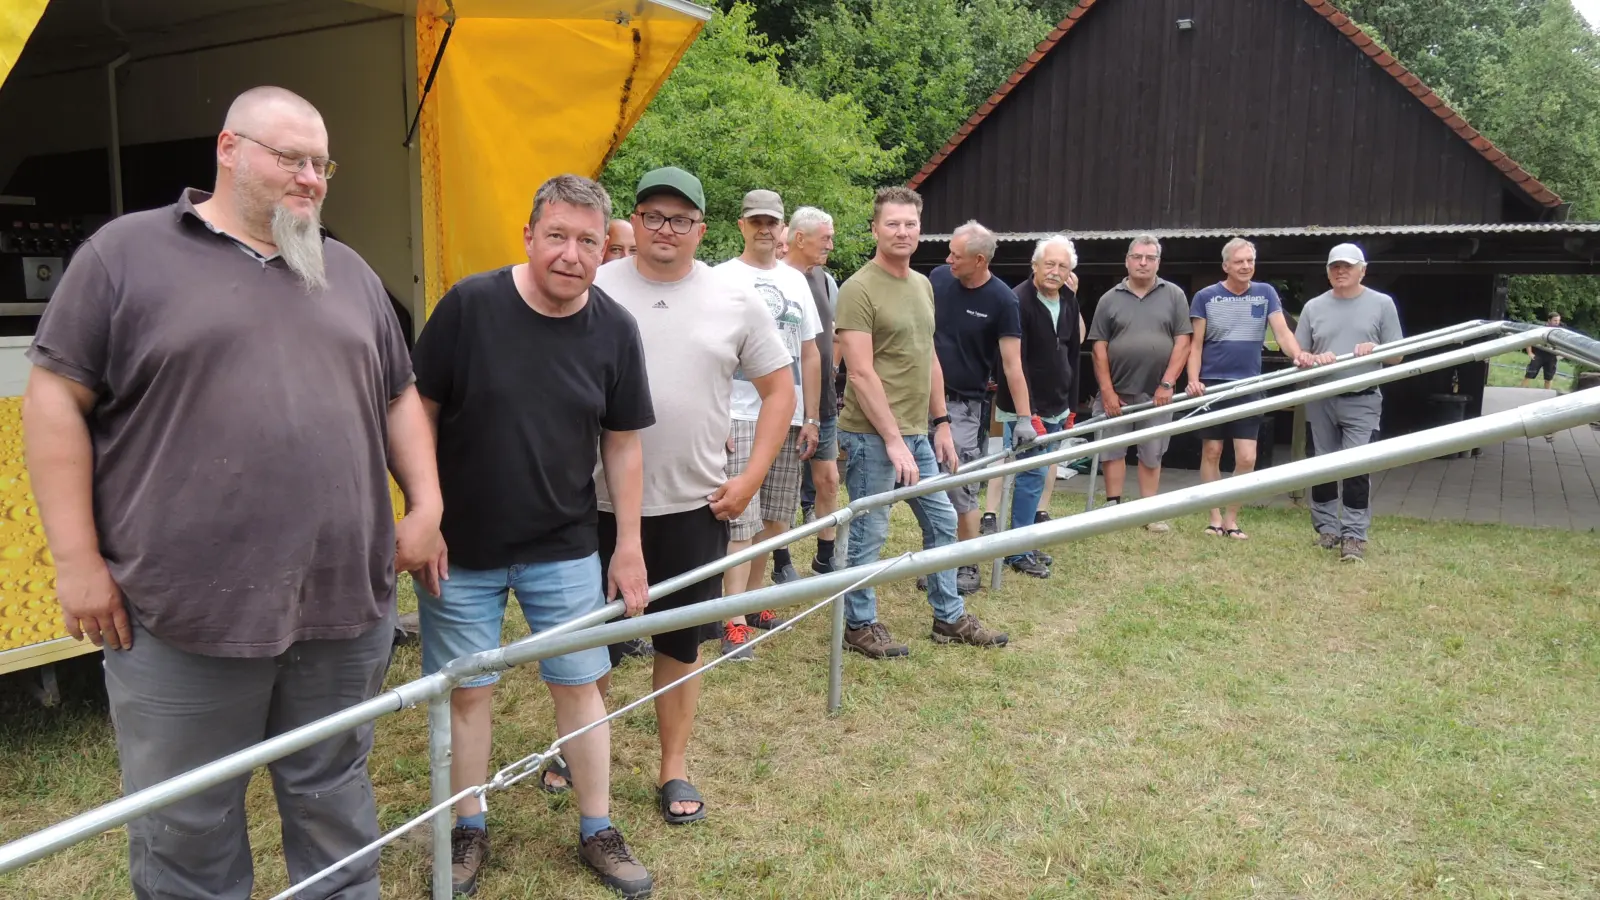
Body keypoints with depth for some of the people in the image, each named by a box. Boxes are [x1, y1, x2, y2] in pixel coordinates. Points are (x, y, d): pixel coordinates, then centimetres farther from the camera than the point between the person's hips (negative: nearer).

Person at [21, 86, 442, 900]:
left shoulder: (350, 274, 14)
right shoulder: (127, 253, 0)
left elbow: (398, 398, 18)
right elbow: (56, 398, -2)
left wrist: (425, 506, 7)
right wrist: (77, 558, -7)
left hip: (344, 602, 4)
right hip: (182, 611, -3)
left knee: (334, 797, 17)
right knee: (185, 823, 11)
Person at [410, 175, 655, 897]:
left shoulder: (615, 330, -5)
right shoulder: (469, 305, -13)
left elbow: (622, 445, 2)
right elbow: (419, 413, -6)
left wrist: (629, 547, 1)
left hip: (564, 550, 2)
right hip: (460, 547, -1)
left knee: (580, 685, 8)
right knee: (465, 691, 9)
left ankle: (598, 831, 25)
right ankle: (468, 830, 30)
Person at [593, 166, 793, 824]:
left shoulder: (735, 302, 1)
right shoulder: (595, 292, -3)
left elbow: (778, 387, 7)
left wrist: (751, 479, -1)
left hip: (695, 505, 1)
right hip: (601, 503, 0)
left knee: (682, 643, 12)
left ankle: (674, 769, 28)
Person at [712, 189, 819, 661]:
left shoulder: (796, 281, 13)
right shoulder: (722, 278, -2)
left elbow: (810, 354, 16)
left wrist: (811, 418, 11)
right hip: (739, 418, -5)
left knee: (773, 520, 10)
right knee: (742, 522, -8)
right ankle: (734, 622, -4)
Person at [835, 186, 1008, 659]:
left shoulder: (923, 285, 12)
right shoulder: (859, 289, -13)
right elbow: (861, 374, -18)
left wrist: (941, 423, 14)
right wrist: (893, 440, -20)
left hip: (918, 432, 8)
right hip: (872, 435, -8)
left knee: (942, 522, 15)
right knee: (869, 534, 2)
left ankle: (950, 618, 29)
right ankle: (860, 625, 19)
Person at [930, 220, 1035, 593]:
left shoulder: (1001, 300, -11)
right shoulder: (937, 278, 0)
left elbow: (1012, 363, -11)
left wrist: (1024, 417, -15)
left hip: (963, 405, -4)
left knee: (961, 489, -2)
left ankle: (968, 568, 11)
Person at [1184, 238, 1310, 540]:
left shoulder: (1265, 293, 5)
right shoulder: (1206, 297, 0)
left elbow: (1282, 332, -5)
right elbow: (1195, 345, 1)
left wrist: (1297, 354, -26)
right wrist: (1193, 380, -14)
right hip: (1212, 385, -1)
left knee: (1246, 458, -3)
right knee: (1211, 452, 5)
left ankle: (1231, 519, 12)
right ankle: (1215, 517, 16)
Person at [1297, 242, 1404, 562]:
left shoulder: (1382, 304, 4)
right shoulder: (1314, 307, 9)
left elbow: (1397, 355, 5)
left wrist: (1375, 349, -16)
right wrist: (1314, 358, -13)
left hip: (1361, 401, -3)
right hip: (1321, 400, 3)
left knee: (1356, 468, -10)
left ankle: (1354, 535, -7)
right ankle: (1326, 529, 22)